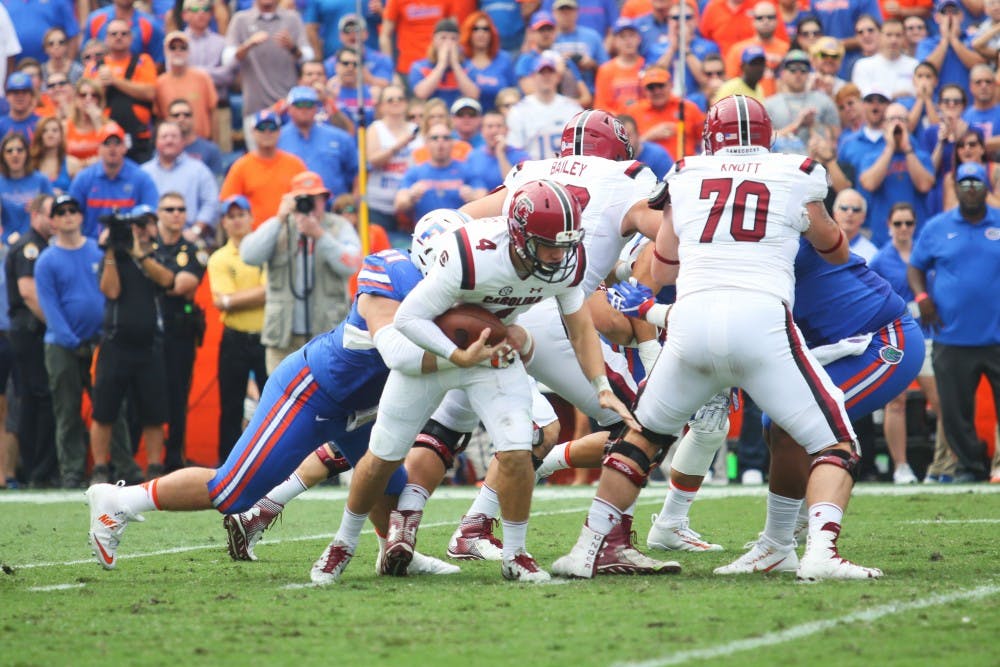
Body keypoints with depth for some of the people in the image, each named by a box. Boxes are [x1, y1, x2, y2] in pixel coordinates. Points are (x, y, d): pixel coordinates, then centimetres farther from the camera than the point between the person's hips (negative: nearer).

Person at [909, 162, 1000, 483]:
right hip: (952, 338, 1)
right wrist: (921, 296, -6)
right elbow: (915, 267, 12)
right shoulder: (936, 227, 8)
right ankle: (971, 466, 16)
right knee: (955, 410, 3)